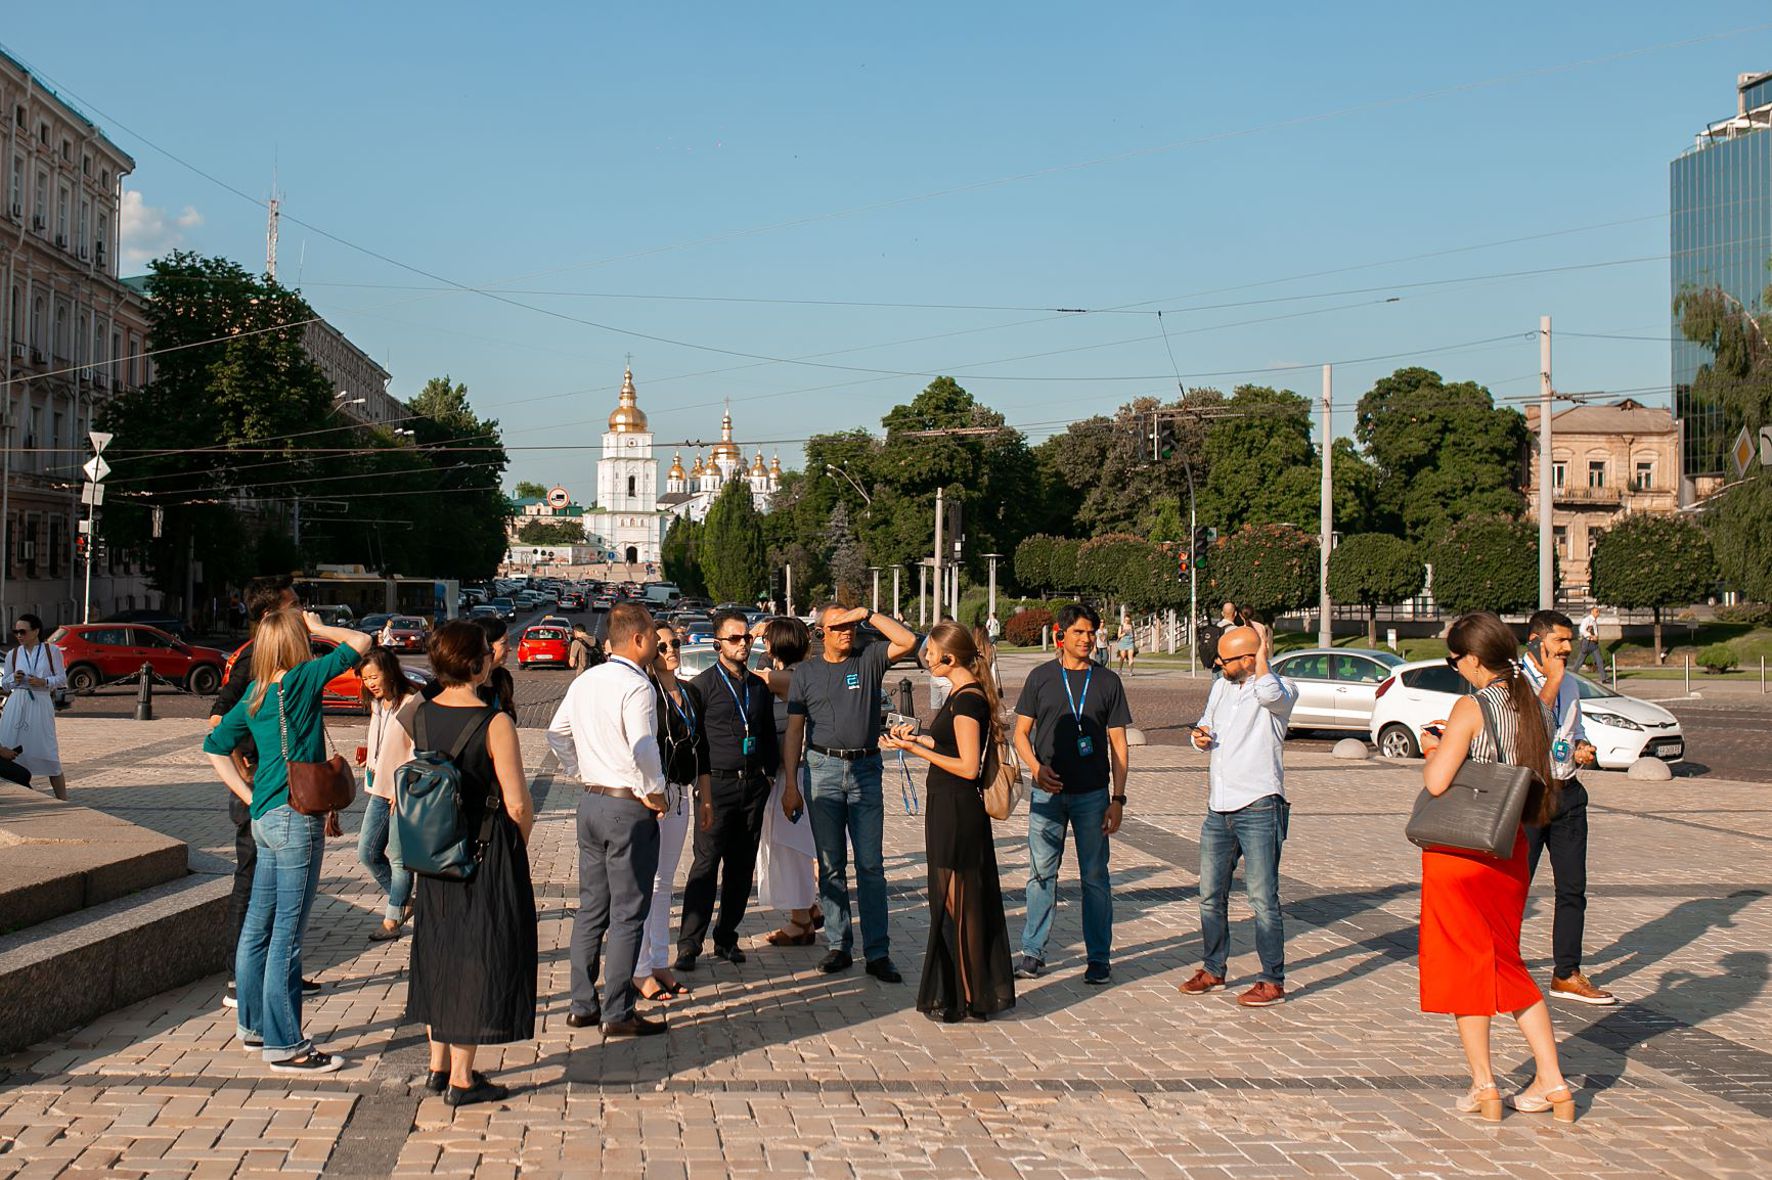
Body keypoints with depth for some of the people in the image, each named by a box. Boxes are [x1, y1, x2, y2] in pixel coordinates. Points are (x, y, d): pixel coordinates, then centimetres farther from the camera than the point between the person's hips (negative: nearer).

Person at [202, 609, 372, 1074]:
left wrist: (249, 796, 12)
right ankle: (285, 1046, 0)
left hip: (265, 820, 8)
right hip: (296, 820, -8)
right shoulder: (303, 680, -11)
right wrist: (319, 628, 7)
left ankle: (254, 1024, 29)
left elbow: (215, 746, 16)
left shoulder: (255, 694, 9)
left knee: (258, 926, 16)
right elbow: (359, 643, -8)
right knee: (287, 934, -4)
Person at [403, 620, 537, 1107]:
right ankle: (461, 1079, 7)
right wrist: (518, 847, 2)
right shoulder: (495, 723, -17)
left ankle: (438, 1066, 27)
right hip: (489, 854, -6)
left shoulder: (417, 716, -1)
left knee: (438, 950, 18)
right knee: (479, 954, 3)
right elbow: (518, 804, -16)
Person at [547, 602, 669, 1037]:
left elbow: (557, 734, 17)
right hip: (630, 808, -8)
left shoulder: (585, 682, 9)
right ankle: (618, 1014, 2)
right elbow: (643, 748, -27)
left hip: (591, 801, 8)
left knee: (590, 908, 15)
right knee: (627, 914, -1)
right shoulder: (636, 686, -17)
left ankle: (582, 1005, 21)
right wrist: (654, 791, -13)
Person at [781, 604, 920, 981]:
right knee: (831, 865, 6)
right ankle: (838, 946, 15)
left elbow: (908, 641, -9)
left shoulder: (869, 660, 6)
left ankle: (877, 953, -1)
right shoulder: (806, 673, 8)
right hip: (823, 769, 1)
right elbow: (794, 731, 6)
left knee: (870, 864, -2)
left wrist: (869, 615, -7)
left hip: (865, 769, -1)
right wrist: (791, 784, 0)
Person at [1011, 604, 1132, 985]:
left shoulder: (1107, 681, 5)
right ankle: (1033, 952, 13)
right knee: (1041, 874, 4)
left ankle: (1099, 957, 12)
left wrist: (1118, 799, -1)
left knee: (1095, 877, 4)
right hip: (1048, 793, 0)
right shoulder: (1041, 677, 5)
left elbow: (1118, 744, 5)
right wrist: (1036, 768, -12)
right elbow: (1021, 732, 7)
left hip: (1092, 794, 0)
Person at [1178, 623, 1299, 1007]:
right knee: (1210, 895, 13)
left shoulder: (1282, 688, -8)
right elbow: (1207, 727, 26)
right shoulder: (1221, 687, 14)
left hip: (1259, 807, -7)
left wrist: (1262, 651, -19)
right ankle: (1214, 970, 27)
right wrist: (1201, 737, 3)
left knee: (1262, 897, -4)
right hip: (1219, 808, 7)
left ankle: (1273, 981, 4)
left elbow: (1270, 694, -33)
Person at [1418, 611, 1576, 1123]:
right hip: (1509, 850, 7)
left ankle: (1483, 1085, 11)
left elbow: (1436, 782, -23)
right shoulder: (1535, 709, 5)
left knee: (1463, 964, 7)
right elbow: (1543, 789, 14)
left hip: (1459, 849, -7)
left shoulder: (1472, 707, -16)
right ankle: (1552, 1082, 15)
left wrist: (1432, 753, -1)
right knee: (1506, 965, 17)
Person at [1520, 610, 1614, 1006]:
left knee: (1573, 887, 7)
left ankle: (1567, 974, 16)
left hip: (1567, 793, 7)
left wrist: (1584, 748, 5)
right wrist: (1552, 679, -18)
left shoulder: (1569, 683, 14)